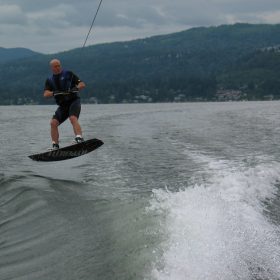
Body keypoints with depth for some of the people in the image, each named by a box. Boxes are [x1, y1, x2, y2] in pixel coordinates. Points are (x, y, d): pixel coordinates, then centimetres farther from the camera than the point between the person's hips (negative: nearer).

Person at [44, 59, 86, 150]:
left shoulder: (68, 74, 4)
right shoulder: (49, 80, 12)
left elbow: (82, 84, 0)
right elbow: (46, 94, -2)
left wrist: (76, 88, -22)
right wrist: (54, 93, -23)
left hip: (74, 101, -4)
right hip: (62, 105, 4)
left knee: (73, 118, -29)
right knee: (53, 123, -9)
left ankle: (79, 139, -39)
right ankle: (55, 146, -3)